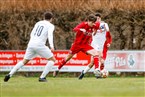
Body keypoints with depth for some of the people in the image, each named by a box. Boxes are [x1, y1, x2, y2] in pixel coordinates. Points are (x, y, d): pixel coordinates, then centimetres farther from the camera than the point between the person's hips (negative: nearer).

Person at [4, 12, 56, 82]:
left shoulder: (38, 23, 22)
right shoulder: (50, 25, 4)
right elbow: (50, 35, -14)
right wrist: (51, 46, -26)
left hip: (31, 44, 6)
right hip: (39, 45, -6)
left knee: (24, 61, 19)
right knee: (52, 59, 8)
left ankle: (10, 74, 7)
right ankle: (42, 77, -3)